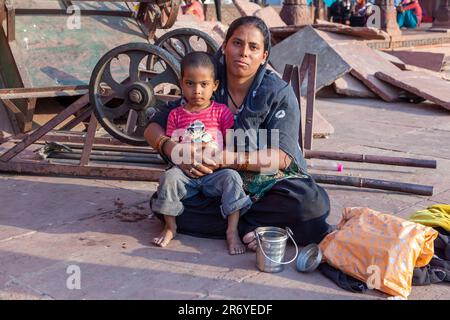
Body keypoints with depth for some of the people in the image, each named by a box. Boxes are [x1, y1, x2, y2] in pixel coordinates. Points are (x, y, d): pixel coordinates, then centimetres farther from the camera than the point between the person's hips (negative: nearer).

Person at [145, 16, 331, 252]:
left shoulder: (279, 93, -8)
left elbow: (282, 157, -18)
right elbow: (153, 127, 1)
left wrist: (225, 157, -28)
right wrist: (173, 149, -22)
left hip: (268, 184, -2)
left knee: (311, 203, -32)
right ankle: (247, 230, -20)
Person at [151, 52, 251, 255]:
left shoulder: (222, 112, 5)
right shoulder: (176, 114, 9)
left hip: (215, 172, -1)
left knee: (232, 177, -29)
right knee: (169, 177, -28)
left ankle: (232, 231, -23)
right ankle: (170, 226, -10)